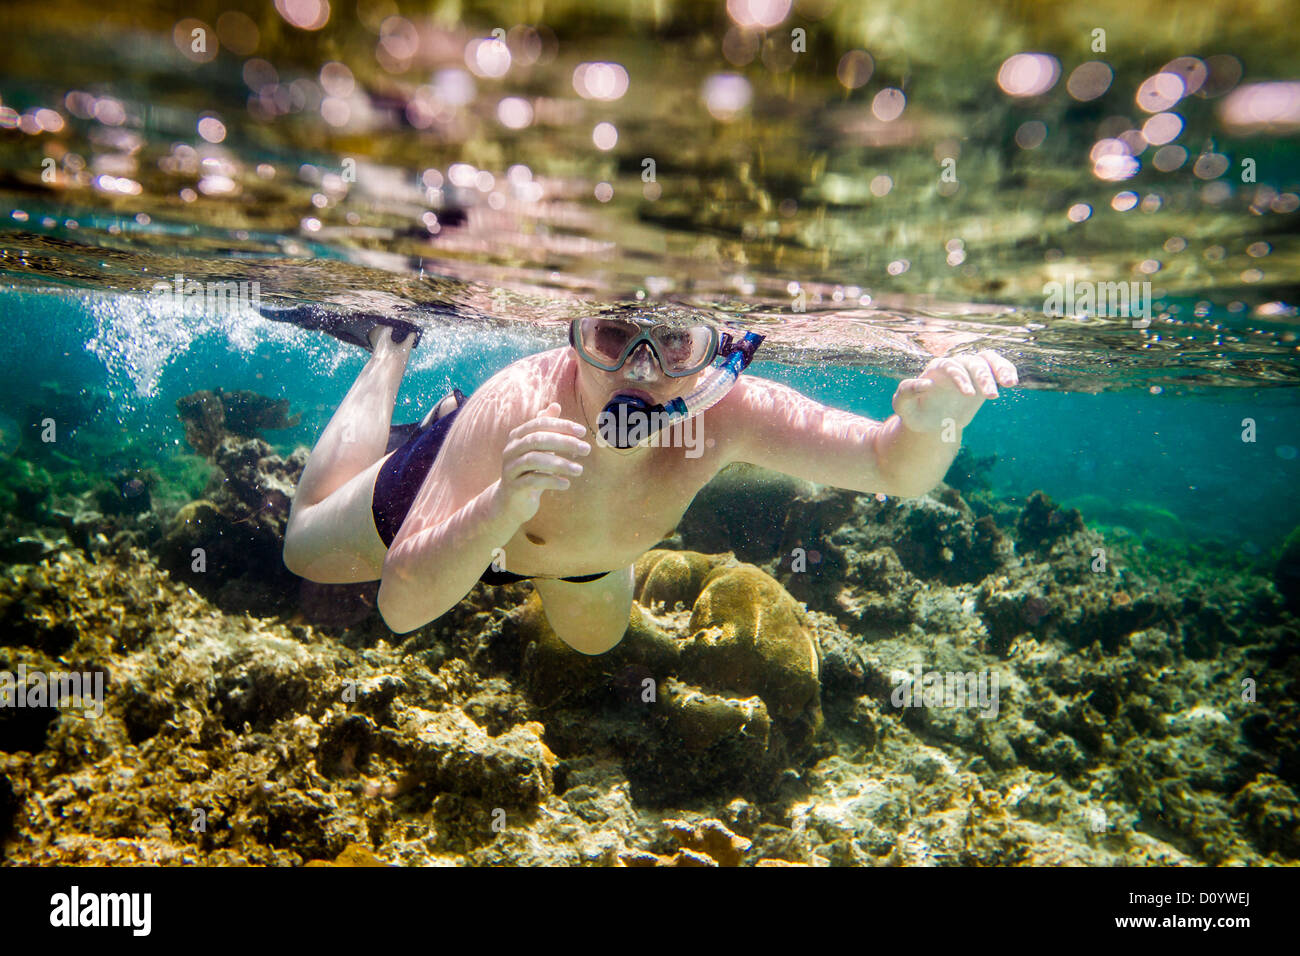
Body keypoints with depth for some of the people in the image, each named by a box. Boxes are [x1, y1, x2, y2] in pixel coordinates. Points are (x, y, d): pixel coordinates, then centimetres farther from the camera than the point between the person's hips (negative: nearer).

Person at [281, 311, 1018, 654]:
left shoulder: (727, 411, -41)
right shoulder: (512, 409, -47)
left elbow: (894, 467, -40)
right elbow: (401, 605, -47)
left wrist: (928, 425, -64)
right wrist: (503, 512, -66)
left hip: (581, 548, 3)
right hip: (463, 495, -2)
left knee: (596, 637, 35)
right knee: (306, 548, 26)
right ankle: (393, 353, 38)